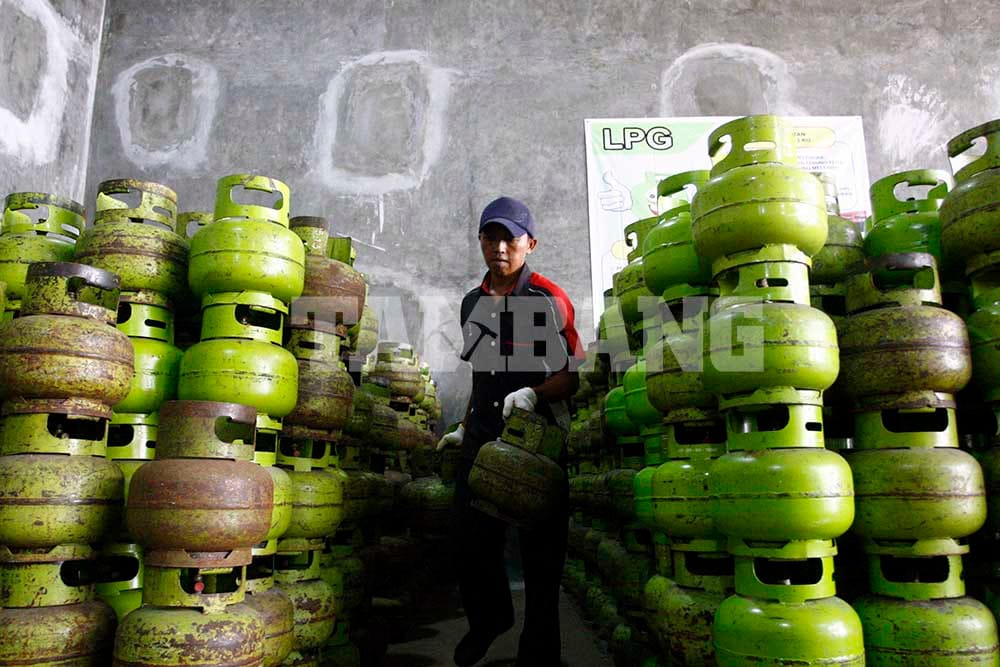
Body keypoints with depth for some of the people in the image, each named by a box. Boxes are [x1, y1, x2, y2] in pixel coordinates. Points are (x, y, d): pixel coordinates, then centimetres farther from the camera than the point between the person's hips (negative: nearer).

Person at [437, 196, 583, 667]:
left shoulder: (549, 299, -6)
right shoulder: (473, 303, 14)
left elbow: (575, 374, -8)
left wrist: (534, 393, -24)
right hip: (482, 438, 6)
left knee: (539, 552, 2)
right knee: (470, 543, 12)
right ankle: (489, 618, 40)